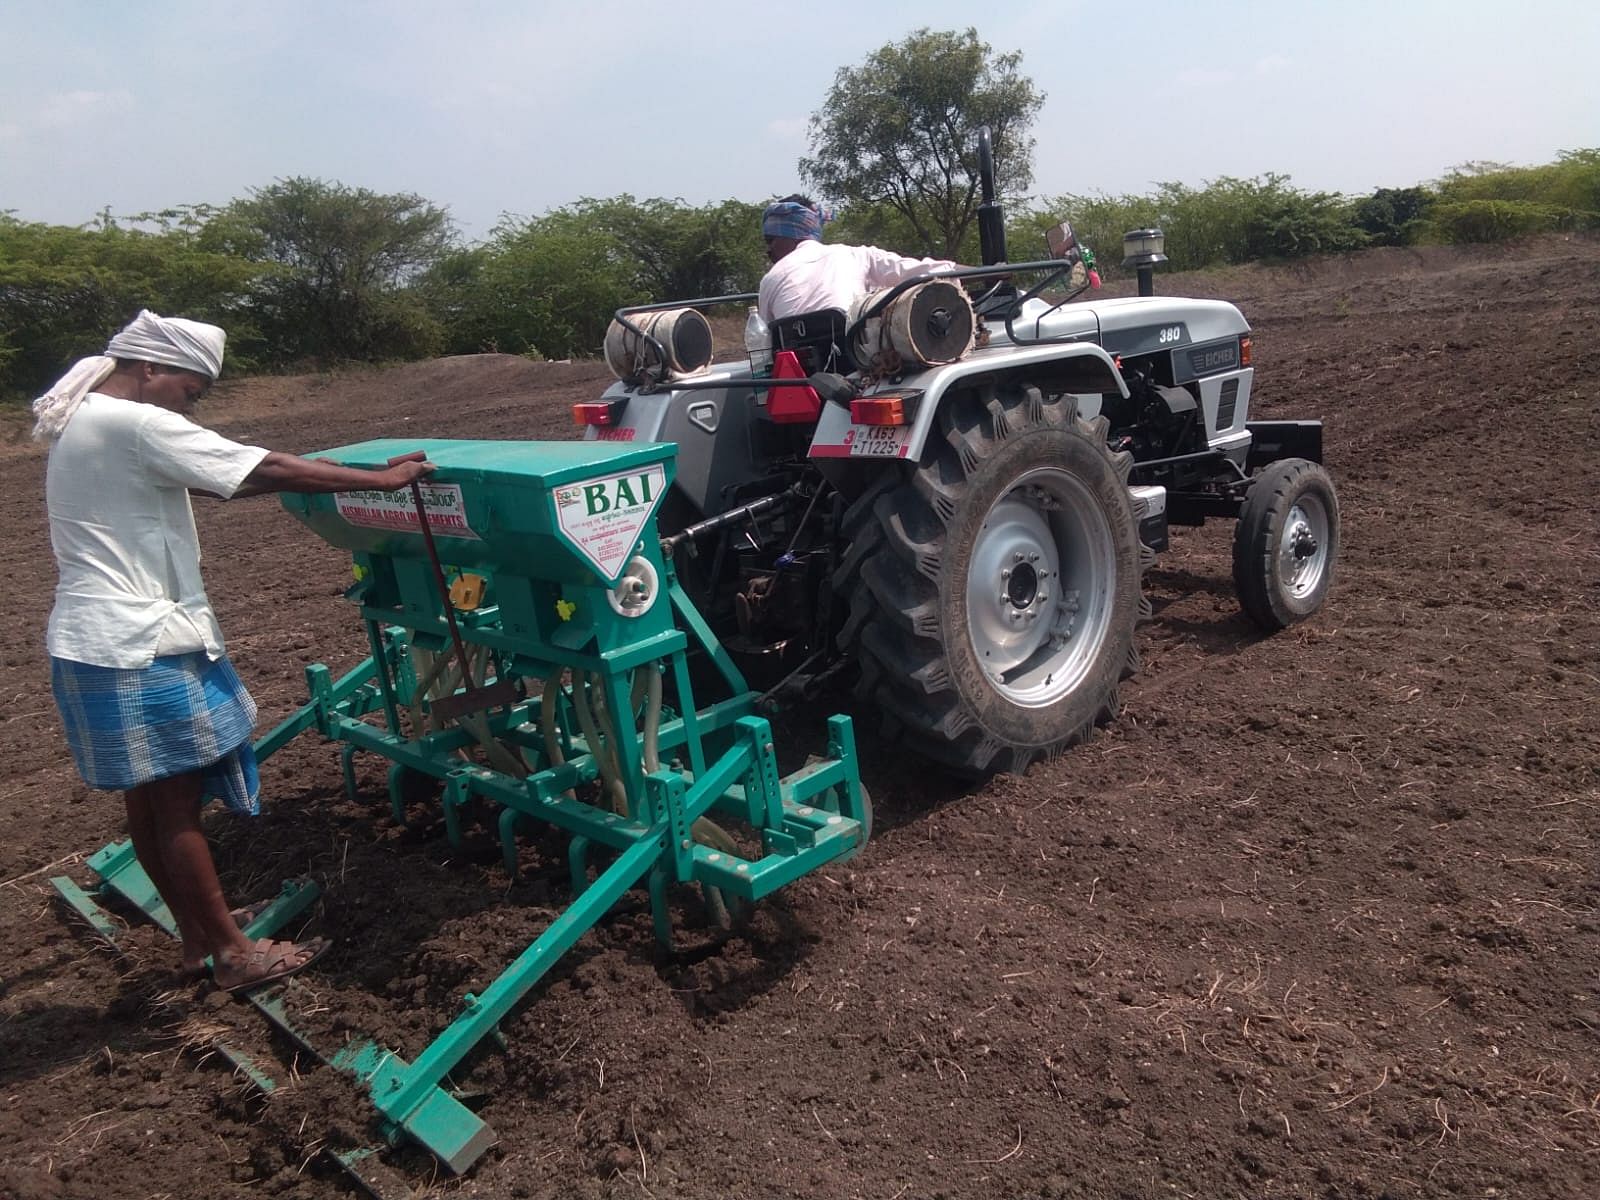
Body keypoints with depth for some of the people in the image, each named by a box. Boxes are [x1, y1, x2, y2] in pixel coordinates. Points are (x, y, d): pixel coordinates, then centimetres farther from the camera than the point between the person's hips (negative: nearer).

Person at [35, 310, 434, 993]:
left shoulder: (79, 423, 15)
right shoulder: (139, 425, -17)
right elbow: (266, 471, -21)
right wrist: (381, 479, -16)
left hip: (88, 645, 10)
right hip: (139, 652, -10)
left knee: (147, 800, 17)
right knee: (177, 805, 0)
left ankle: (197, 934, 30)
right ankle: (233, 954, 12)